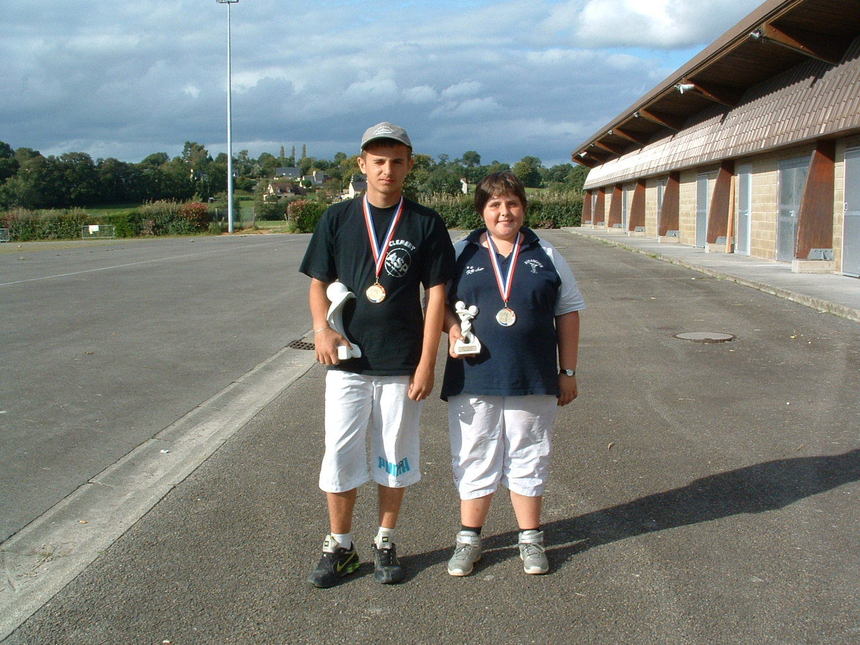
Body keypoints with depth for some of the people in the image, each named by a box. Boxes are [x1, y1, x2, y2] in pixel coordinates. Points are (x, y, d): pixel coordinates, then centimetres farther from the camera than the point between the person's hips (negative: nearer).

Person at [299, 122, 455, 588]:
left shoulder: (425, 224, 0)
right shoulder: (338, 219, 4)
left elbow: (436, 295, -1)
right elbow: (319, 283, 7)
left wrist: (427, 363, -7)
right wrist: (321, 329, -13)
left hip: (401, 366, -1)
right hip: (347, 363, 1)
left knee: (395, 457, 10)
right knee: (340, 454, 4)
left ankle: (385, 544, 27)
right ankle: (339, 546, 21)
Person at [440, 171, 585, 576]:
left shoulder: (545, 256, 8)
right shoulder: (461, 253, 6)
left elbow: (568, 313, 10)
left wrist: (568, 372, 6)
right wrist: (452, 325, -11)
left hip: (533, 380, 1)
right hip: (474, 379, 0)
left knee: (528, 459, 10)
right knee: (474, 459, 7)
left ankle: (531, 538, 25)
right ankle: (468, 538, 22)